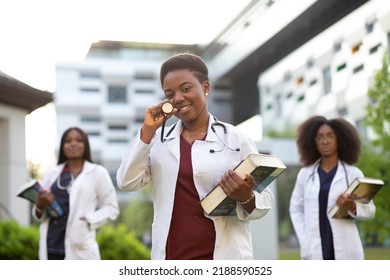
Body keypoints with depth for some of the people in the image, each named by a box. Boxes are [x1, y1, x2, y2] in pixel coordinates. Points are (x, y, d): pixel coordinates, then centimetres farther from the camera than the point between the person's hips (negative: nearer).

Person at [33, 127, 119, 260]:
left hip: (79, 247, -4)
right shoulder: (52, 173, 16)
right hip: (51, 246, 4)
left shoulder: (97, 172, 6)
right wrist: (40, 206, -6)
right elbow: (38, 215, 17)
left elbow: (111, 208, 3)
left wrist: (88, 220, -12)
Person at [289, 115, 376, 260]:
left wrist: (353, 207, -17)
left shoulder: (353, 173, 3)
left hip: (345, 250, -1)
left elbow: (370, 210, 3)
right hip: (315, 250, 1)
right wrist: (303, 239, 2)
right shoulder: (305, 174, 8)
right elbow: (296, 209, 12)